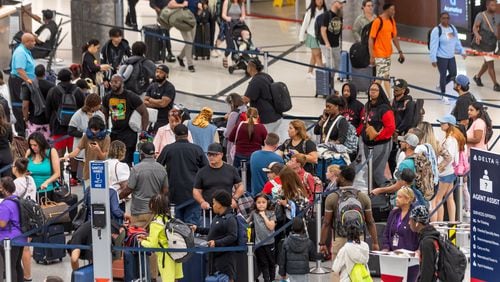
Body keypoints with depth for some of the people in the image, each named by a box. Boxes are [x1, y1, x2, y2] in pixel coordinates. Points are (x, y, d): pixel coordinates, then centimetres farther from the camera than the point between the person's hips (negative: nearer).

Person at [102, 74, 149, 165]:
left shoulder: (131, 97, -10)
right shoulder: (107, 97, 5)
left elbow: (144, 113, -5)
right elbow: (105, 114, 21)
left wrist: (143, 132, -8)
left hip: (129, 133, -6)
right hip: (114, 133, 6)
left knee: (126, 161, -12)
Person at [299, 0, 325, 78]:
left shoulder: (323, 11, -2)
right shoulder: (310, 11, -14)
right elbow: (305, 24, -8)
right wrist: (301, 37, -6)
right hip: (312, 36, -5)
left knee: (314, 56, 16)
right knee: (318, 56, -6)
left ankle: (310, 72, 29)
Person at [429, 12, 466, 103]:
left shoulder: (452, 28, 7)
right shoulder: (437, 30, -15)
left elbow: (457, 41, 17)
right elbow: (433, 46, -16)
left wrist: (462, 51, 12)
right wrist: (433, 59, -18)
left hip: (451, 56, 7)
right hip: (441, 57, -7)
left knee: (453, 74, 12)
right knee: (443, 75, 0)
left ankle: (441, 86, 36)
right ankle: (443, 94, 15)